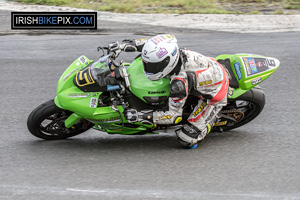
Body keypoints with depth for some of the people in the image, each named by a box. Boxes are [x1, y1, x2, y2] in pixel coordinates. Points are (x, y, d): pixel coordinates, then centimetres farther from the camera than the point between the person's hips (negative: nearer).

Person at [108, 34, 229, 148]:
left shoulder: (179, 83, -39)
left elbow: (174, 116, -28)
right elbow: (150, 44, 1)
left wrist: (140, 116, -29)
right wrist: (123, 45, -6)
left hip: (214, 96, -7)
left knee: (187, 140, -7)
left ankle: (212, 118, 14)